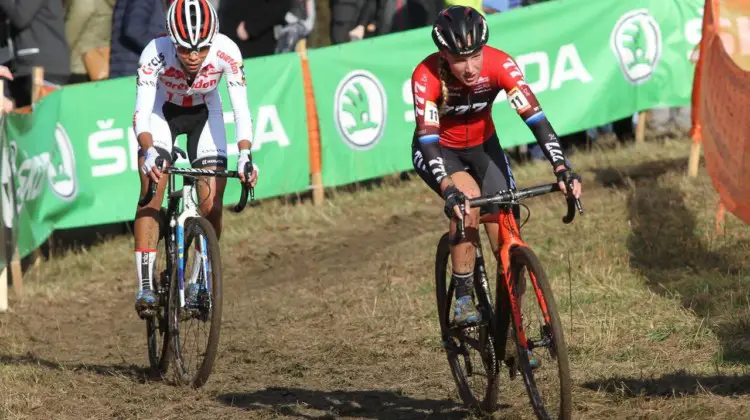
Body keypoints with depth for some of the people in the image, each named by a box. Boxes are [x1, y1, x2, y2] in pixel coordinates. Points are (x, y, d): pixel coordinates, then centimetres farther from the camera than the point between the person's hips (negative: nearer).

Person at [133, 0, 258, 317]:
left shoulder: (226, 52, -32)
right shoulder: (155, 55, -34)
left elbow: (241, 109, -31)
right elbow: (141, 115, -36)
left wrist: (245, 155, -46)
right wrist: (149, 152, -55)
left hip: (205, 115, 1)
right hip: (162, 113, -1)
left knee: (212, 205, -11)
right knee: (152, 191, -22)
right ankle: (146, 285, -23)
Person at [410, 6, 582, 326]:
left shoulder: (500, 65, -29)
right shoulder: (427, 76, -34)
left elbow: (535, 117, -34)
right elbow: (428, 140, -40)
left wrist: (562, 168, -47)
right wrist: (450, 191, -55)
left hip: (483, 146, 3)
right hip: (438, 150, -3)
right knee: (469, 199, -33)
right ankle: (463, 299, -19)